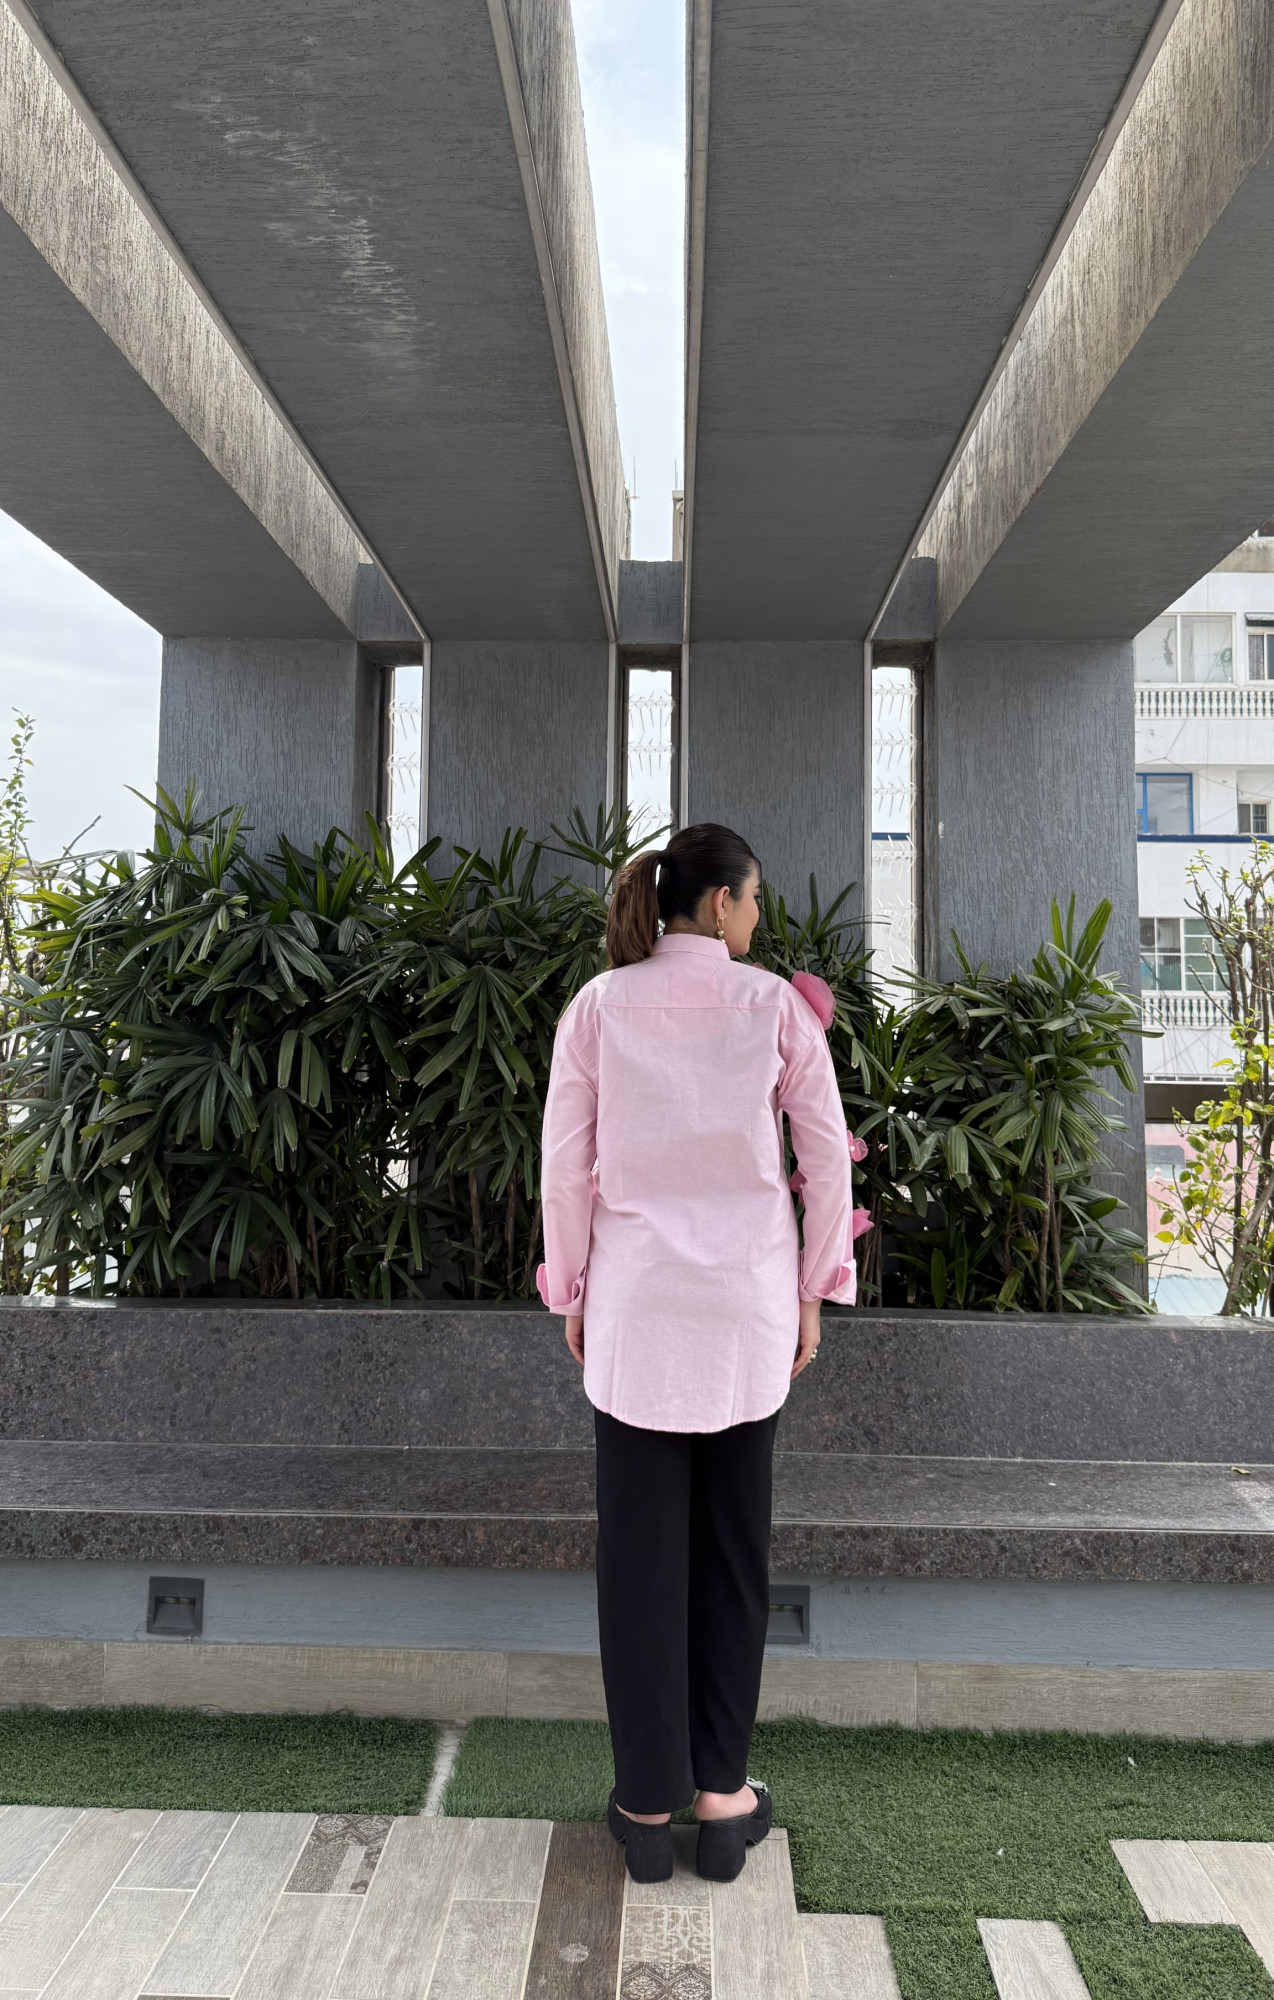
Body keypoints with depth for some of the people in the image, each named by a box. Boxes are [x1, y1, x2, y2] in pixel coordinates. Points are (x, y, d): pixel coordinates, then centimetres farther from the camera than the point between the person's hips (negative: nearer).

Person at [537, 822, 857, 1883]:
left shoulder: (600, 1004, -3)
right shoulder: (776, 1005, -4)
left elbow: (566, 1160, -2)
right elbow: (828, 1156, -2)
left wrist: (571, 1292, 9)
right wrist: (814, 1291, 9)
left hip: (634, 1300, 0)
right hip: (748, 1299, 0)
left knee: (641, 1547, 10)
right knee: (734, 1543, 13)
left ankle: (649, 1803, 22)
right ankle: (720, 1793, 24)